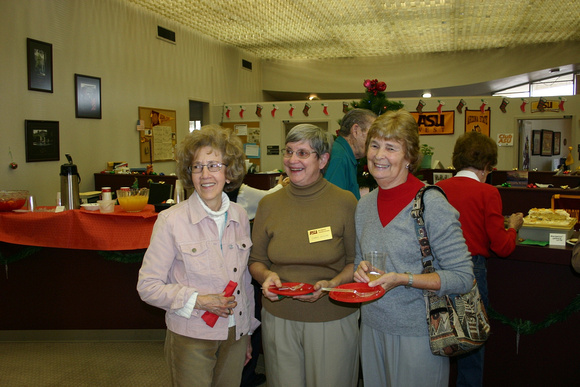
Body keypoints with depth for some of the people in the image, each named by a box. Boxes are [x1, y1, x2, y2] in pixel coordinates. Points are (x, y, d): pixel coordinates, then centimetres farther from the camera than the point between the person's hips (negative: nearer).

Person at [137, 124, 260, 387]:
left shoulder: (240, 217, 1)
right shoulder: (171, 220, -13)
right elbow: (148, 286, -11)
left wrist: (248, 331, 14)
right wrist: (198, 301, -20)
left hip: (236, 336, 4)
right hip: (191, 339, -4)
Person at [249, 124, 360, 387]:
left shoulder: (345, 202, -7)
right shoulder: (269, 204, 1)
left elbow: (356, 262, -1)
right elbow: (256, 260, 9)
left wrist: (332, 284, -18)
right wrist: (266, 275, -11)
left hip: (333, 319, -2)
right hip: (278, 318, 2)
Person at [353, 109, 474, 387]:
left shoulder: (432, 204, -16)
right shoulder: (365, 205, 4)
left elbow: (463, 277, -16)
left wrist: (403, 279, -25)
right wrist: (362, 269, -6)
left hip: (417, 333, -5)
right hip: (373, 328, 6)